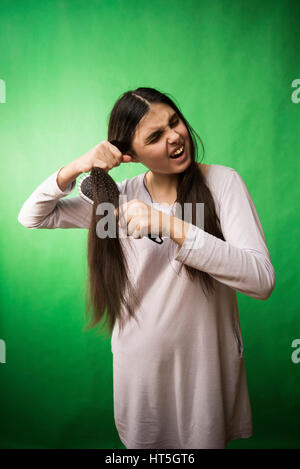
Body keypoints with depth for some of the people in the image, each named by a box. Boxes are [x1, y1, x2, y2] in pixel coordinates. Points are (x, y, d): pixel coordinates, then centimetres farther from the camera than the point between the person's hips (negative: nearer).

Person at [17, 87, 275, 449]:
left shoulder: (221, 181, -14)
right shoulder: (120, 195, -3)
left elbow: (262, 280, -25)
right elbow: (32, 218, 0)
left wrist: (172, 226, -33)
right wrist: (76, 167, -17)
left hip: (205, 358, -2)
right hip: (140, 361, 3)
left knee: (205, 439, 19)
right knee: (142, 440, 23)